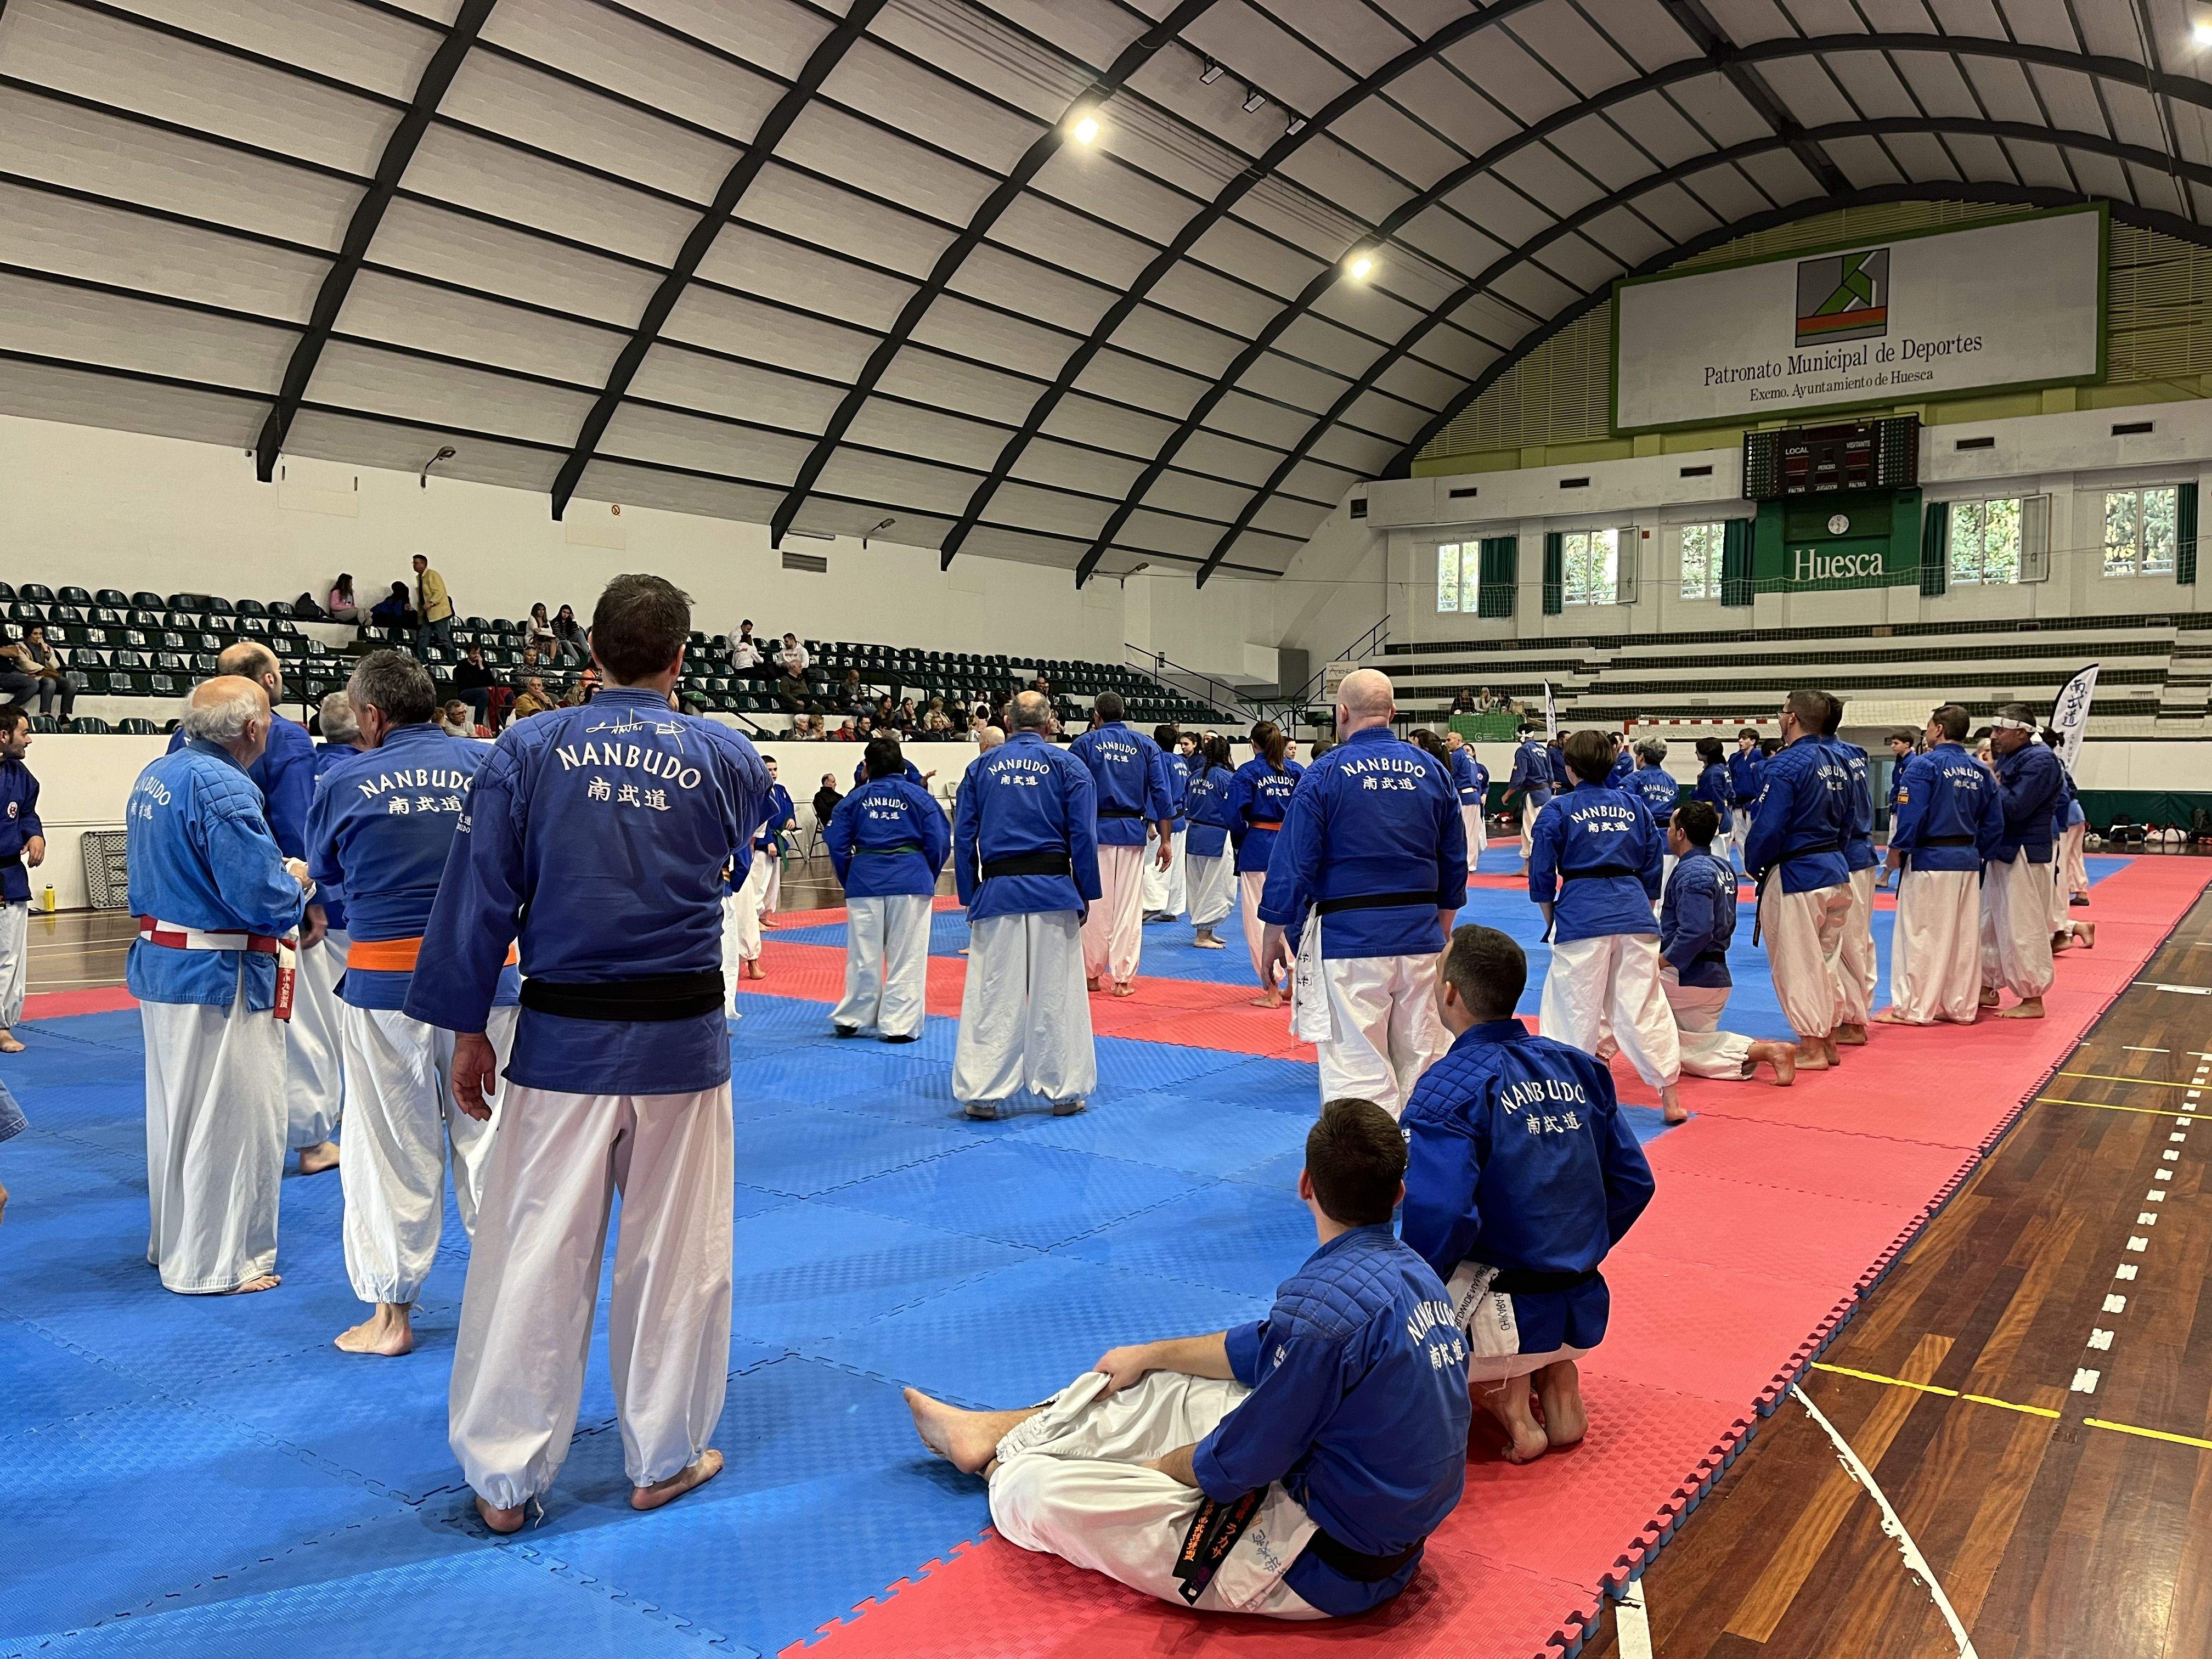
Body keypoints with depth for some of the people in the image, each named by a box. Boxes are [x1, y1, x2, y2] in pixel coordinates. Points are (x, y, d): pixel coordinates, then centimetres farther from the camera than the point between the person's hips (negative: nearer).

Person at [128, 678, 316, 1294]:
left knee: (176, 1107, 21)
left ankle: (173, 1240, 36)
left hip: (157, 962, 10)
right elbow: (263, 898, -26)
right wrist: (297, 883, -4)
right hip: (217, 977, -10)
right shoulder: (223, 788, -22)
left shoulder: (155, 776, 9)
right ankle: (212, 1264, 12)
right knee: (230, 1118, 2)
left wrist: (292, 910, 13)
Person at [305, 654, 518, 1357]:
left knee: (392, 1148, 10)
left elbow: (324, 874, 10)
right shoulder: (486, 765, -3)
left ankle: (391, 1313, 21)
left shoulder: (344, 782, -6)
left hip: (385, 984, -2)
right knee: (489, 1136, 13)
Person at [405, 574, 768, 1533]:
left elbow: (480, 895, -4)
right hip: (683, 1040, 1)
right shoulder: (727, 759, -3)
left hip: (563, 1039, 0)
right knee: (676, 1254, 13)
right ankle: (664, 1459, 26)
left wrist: (467, 1031, 4)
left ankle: (505, 1476, 20)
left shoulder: (527, 751, -5)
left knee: (530, 1258, 9)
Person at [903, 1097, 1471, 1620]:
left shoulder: (1327, 1303, -30)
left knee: (1044, 1491, -4)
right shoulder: (1411, 1271, -1)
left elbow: (1232, 1466, -21)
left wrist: (1156, 1468, 0)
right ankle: (995, 1433, 36)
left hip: (1326, 1565, -9)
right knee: (1155, 1387, 19)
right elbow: (1262, 1350, 13)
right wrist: (1151, 1354, 22)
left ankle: (1001, 1468, 32)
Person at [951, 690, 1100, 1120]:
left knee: (991, 995, 5)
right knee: (1056, 993, 6)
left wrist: (970, 899, 13)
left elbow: (963, 838, 8)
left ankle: (983, 1093, 9)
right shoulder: (1068, 766, 4)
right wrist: (1087, 895, 7)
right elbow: (1083, 836, 0)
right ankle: (1064, 1091, 13)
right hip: (1053, 889, -1)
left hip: (997, 889, 1)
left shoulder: (980, 767, 9)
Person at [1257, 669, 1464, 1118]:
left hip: (1348, 941, -5)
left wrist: (1273, 938, 2)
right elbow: (1455, 864, 13)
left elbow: (1292, 865, -7)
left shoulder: (1325, 774, -7)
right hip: (1421, 940, 5)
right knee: (1422, 1067, 14)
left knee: (1356, 1075, -1)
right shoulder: (1433, 771, 7)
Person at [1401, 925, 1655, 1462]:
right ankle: (1556, 1381, 10)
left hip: (1507, 1318, -7)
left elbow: (1440, 1218, -27)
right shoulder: (1577, 1067, 4)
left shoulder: (1451, 1086, -17)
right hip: (1585, 1312, 7)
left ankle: (1504, 1396, -2)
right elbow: (1633, 1181, 10)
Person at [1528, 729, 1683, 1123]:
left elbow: (1541, 877, 2)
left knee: (1577, 1008, 5)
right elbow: (1654, 868, 16)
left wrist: (1552, 923, 14)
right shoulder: (1634, 805, 12)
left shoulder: (1558, 811, 1)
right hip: (1634, 912, 4)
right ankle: (1670, 1097, 9)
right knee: (1645, 1005, 7)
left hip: (1580, 915, -3)